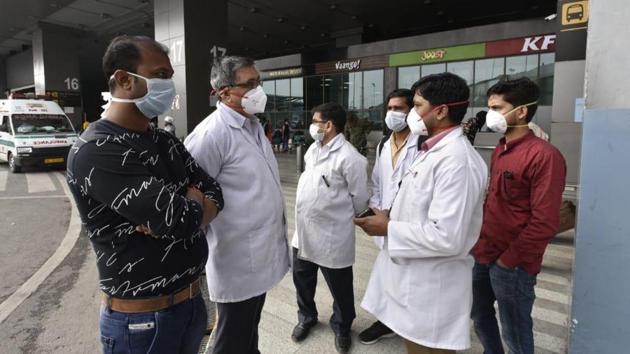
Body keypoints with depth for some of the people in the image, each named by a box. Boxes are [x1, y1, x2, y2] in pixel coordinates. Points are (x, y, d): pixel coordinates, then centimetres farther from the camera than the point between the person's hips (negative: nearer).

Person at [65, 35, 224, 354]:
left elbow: (215, 195, 0)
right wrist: (192, 203, -5)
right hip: (140, 321, -7)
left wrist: (173, 214, -19)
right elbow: (180, 218, -28)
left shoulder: (166, 143, 7)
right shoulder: (95, 151, -20)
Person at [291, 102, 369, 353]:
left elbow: (360, 198, -14)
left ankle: (341, 327, 38)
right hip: (304, 231, 8)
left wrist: (342, 216, 1)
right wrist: (308, 212, 13)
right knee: (302, 279, 22)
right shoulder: (313, 149, 6)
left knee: (339, 288, 13)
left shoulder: (349, 157, -19)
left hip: (332, 235, -7)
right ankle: (306, 318, 47)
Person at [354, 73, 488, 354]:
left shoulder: (457, 160, -23)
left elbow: (447, 238, -29)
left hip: (432, 287, -9)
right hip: (413, 277, 9)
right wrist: (390, 216, 2)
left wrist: (388, 228, -18)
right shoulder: (433, 151, 10)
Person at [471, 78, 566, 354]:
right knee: (479, 316, 23)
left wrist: (508, 260, -14)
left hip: (511, 265, -8)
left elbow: (545, 223, -20)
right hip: (483, 254, 8)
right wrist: (481, 242, 8)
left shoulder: (544, 156, -17)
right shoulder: (500, 150, 9)